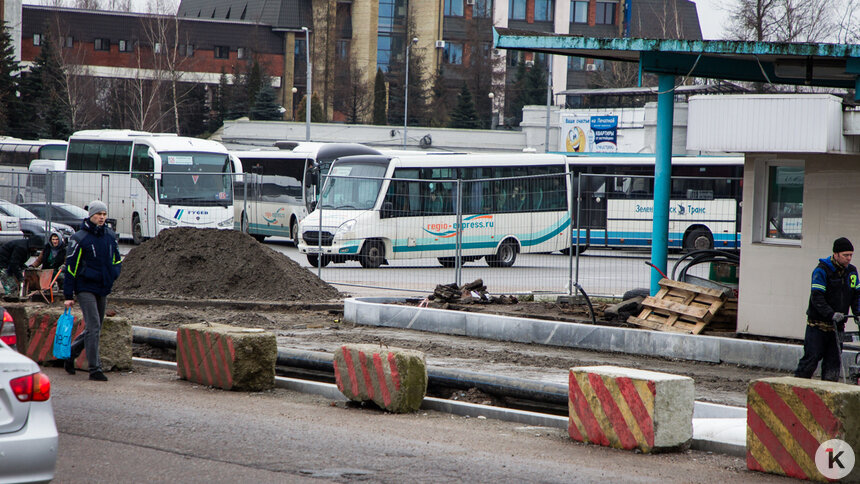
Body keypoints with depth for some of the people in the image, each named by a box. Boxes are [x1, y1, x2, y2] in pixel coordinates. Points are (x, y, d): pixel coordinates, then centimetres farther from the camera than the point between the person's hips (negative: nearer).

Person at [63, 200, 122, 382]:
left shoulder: (110, 236, 9)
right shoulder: (80, 238, -8)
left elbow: (117, 260, 22)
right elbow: (71, 266, -7)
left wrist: (113, 273, -1)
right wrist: (68, 296, -8)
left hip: (103, 288, 6)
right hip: (86, 288, -6)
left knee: (94, 329, 13)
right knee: (93, 327, -13)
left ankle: (70, 354, 33)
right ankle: (95, 369, -10)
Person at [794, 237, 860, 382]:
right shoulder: (822, 270, -11)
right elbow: (817, 297, -18)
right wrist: (831, 314, -29)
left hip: (837, 325, 5)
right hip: (817, 324, -5)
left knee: (833, 362, 3)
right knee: (811, 358, -5)